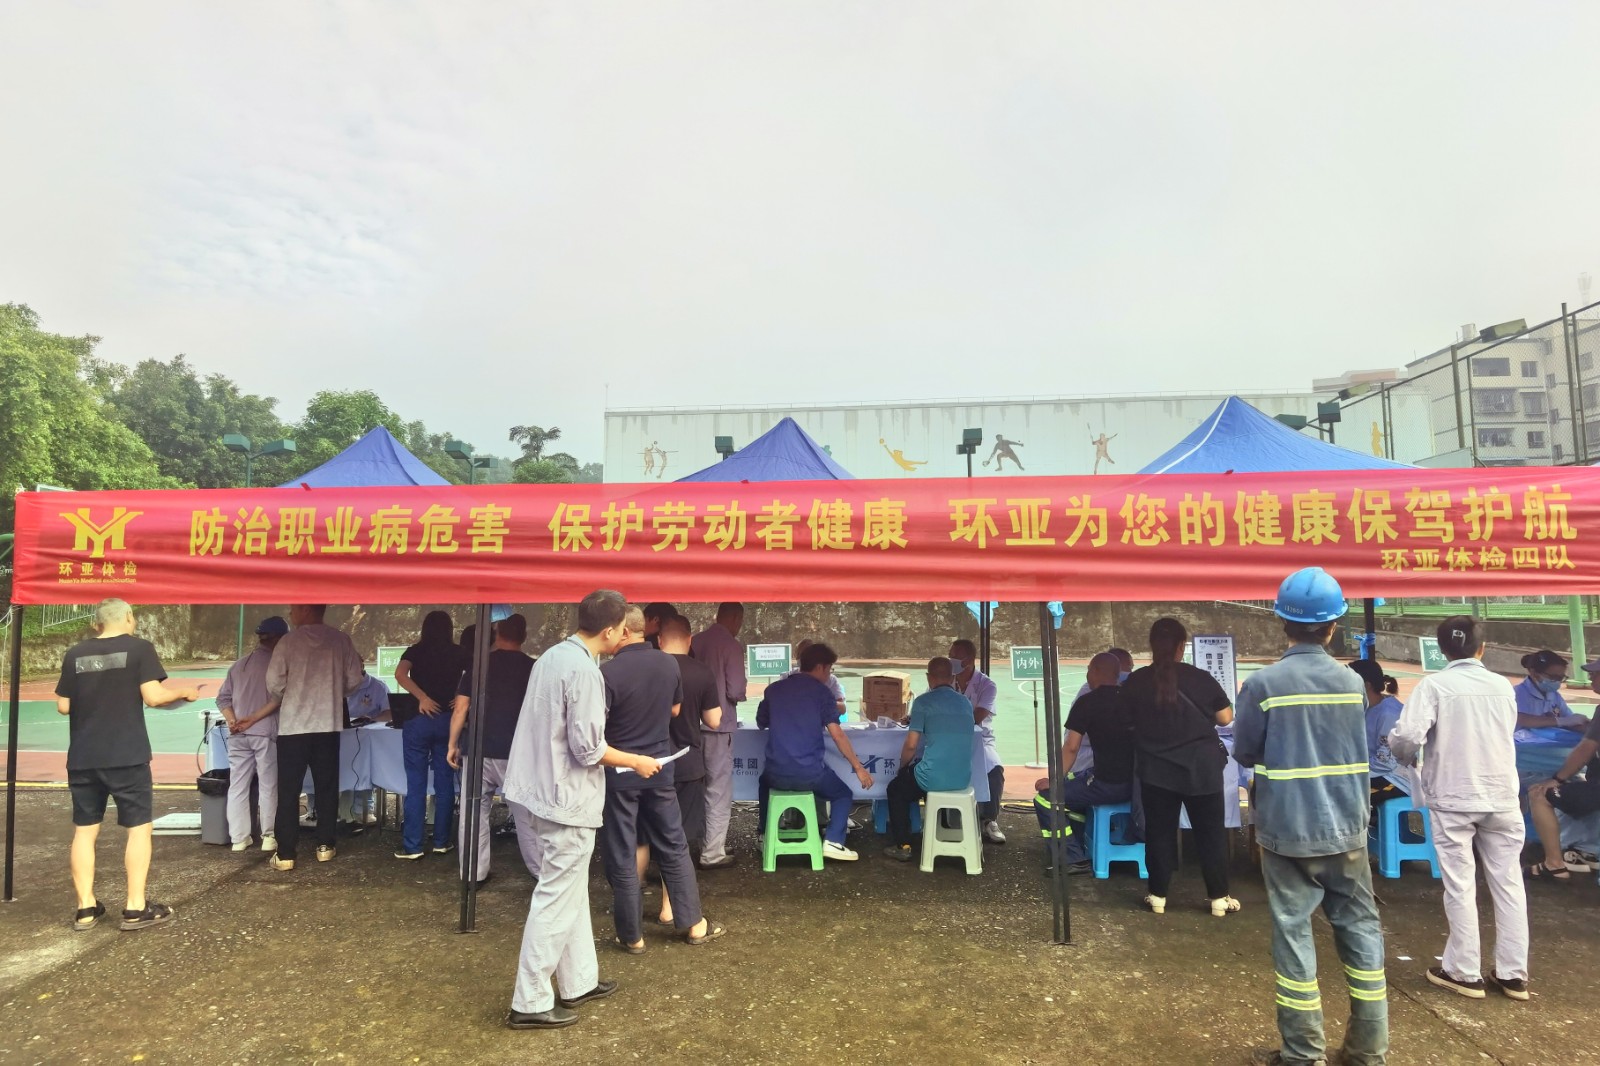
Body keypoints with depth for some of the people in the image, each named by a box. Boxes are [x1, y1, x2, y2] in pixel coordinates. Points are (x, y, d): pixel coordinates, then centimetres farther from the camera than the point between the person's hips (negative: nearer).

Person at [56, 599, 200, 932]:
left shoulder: (75, 654, 5)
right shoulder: (139, 648, -7)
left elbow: (63, 706, 7)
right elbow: (153, 697, -13)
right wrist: (184, 692, 5)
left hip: (82, 758, 4)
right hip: (127, 756, -4)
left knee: (84, 830, 13)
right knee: (139, 827, 5)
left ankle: (85, 908, 17)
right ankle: (135, 908, 6)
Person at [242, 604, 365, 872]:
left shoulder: (289, 640, -7)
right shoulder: (341, 640, -1)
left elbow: (274, 684, -5)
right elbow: (355, 680, 2)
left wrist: (280, 701, 17)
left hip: (293, 726, -2)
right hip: (328, 725, 2)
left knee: (288, 791, 5)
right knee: (326, 788, 12)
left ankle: (285, 854, 7)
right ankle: (325, 845, 17)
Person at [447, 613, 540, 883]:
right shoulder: (533, 667, -1)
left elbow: (461, 708, -2)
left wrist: (452, 744, 7)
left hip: (480, 751, 0)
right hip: (517, 754, 0)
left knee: (475, 812, 11)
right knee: (526, 815, 8)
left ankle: (475, 873, 13)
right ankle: (542, 870, 15)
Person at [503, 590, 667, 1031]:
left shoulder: (552, 657, 7)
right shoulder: (584, 671, -21)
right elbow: (588, 748, -22)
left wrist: (618, 757, 21)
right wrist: (636, 761, -7)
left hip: (546, 790, 10)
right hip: (568, 799, -10)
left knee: (571, 891, 19)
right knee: (557, 900, 3)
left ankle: (579, 982, 32)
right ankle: (530, 1003, 14)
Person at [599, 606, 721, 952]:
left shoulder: (609, 672, -21)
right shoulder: (668, 664, -3)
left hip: (620, 772, -4)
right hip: (660, 766, 5)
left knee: (622, 856, 8)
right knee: (673, 847, 15)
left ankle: (632, 935, 19)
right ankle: (693, 923, 23)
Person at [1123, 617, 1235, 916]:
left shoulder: (1134, 682, -5)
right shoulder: (1201, 678, -9)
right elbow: (1226, 718, -2)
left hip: (1156, 770, 1)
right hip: (1200, 769, -1)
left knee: (1159, 832, 10)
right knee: (1211, 832, 11)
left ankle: (1158, 896, 17)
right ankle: (1219, 898, 18)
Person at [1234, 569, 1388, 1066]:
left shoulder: (1263, 684, -12)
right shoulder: (1352, 682, -1)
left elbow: (1245, 753, -2)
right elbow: (1357, 750, 14)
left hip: (1287, 830, -3)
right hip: (1345, 828, 4)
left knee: (1293, 932, 4)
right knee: (1360, 927, 14)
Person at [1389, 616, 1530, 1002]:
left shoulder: (1434, 685, -10)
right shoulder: (1502, 686, 4)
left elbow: (1408, 735, -19)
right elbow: (1507, 733, 16)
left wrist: (1405, 757, 2)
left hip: (1453, 798, -4)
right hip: (1502, 797, 4)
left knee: (1460, 886, 4)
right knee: (1508, 883, 12)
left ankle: (1464, 972, 13)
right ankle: (1513, 973, 20)